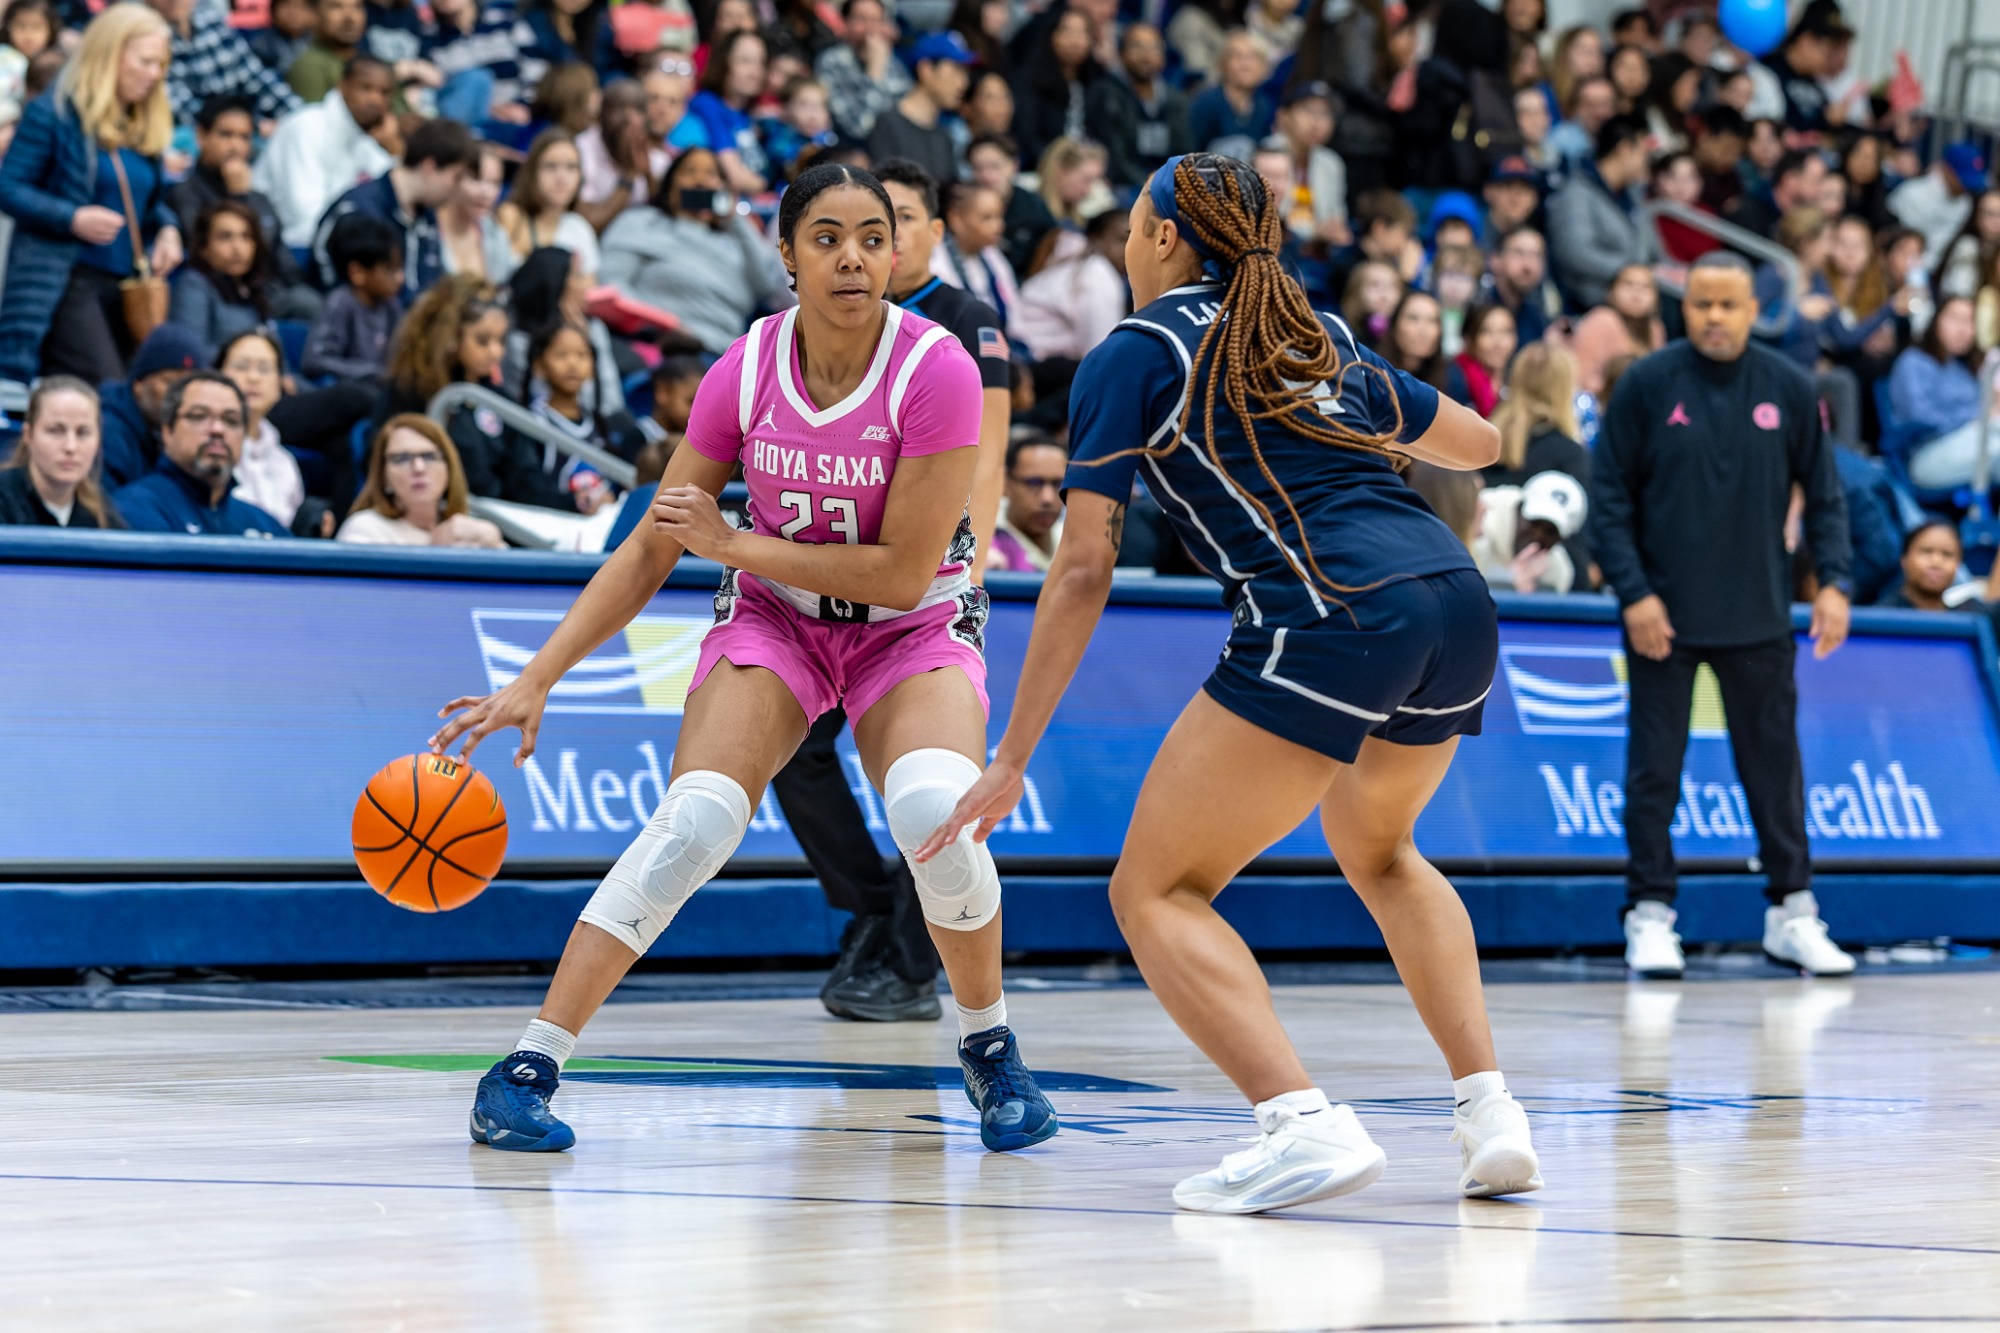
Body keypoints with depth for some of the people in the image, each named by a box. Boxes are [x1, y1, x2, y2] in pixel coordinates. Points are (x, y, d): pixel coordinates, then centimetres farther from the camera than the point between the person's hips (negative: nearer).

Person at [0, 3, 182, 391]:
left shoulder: (147, 125, 16)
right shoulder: (54, 112, -5)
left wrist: (167, 227, 4)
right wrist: (72, 219, -20)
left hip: (127, 285, 7)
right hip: (64, 282, -7)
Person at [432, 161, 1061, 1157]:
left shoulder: (936, 370, -22)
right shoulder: (746, 370, -13)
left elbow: (905, 571, -22)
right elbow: (650, 552, -5)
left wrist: (733, 544, -20)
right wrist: (534, 683, -12)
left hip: (914, 627, -2)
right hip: (774, 616, 2)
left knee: (933, 811, -31)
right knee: (694, 820, -23)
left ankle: (989, 1048, -5)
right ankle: (528, 1065, -19)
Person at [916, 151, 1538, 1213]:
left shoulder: (1134, 355, 7)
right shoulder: (1319, 338, 25)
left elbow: (1084, 571, 1)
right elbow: (1477, 442, 37)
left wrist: (1011, 759, 2)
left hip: (1330, 620, -7)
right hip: (1459, 605, 7)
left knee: (1154, 892, 2)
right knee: (1374, 847, 33)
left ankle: (1306, 1125, -18)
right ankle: (1490, 1114, 20)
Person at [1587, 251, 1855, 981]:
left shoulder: (1788, 388, 1)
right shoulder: (1646, 385, -5)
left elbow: (1823, 492, 7)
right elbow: (1609, 495, -3)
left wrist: (1833, 579, -5)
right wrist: (1633, 591, -11)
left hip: (1759, 619, 2)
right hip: (1663, 617, -2)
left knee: (1774, 762, 7)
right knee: (1654, 766, 1)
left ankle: (1792, 910, 16)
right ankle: (1650, 914, 8)